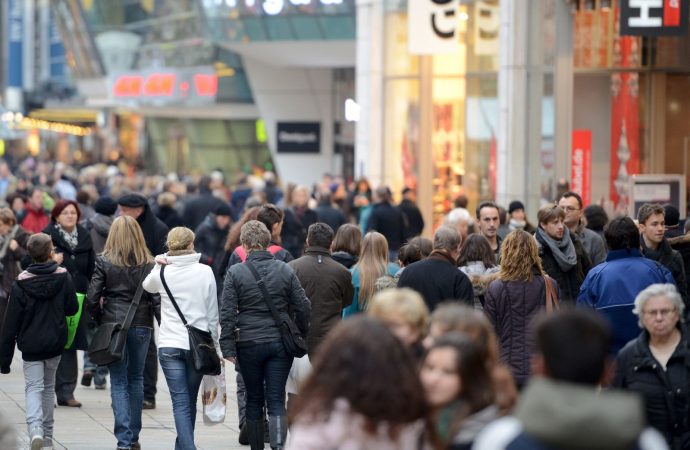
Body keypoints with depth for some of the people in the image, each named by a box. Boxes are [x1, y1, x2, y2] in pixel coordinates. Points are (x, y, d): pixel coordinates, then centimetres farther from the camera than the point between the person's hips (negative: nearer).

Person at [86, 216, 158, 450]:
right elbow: (157, 299, -5)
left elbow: (92, 298, -7)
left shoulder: (104, 262, -4)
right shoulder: (148, 264, -1)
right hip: (141, 325, 2)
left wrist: (99, 321, 9)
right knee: (136, 380, 16)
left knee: (119, 383, 1)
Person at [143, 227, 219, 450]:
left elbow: (147, 286, 22)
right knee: (190, 401, 15)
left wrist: (159, 265, 9)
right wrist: (213, 343, 12)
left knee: (181, 403, -3)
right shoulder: (205, 272, -3)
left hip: (170, 345, -1)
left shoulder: (162, 273, -3)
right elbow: (213, 314, 2)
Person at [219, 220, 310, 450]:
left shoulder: (235, 273, -5)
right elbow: (303, 307, 4)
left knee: (253, 400, 13)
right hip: (280, 342, 1)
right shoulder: (285, 270, 1)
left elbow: (227, 314, -8)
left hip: (249, 344, -1)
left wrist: (228, 348, -4)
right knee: (276, 401, -1)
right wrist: (301, 335, 18)